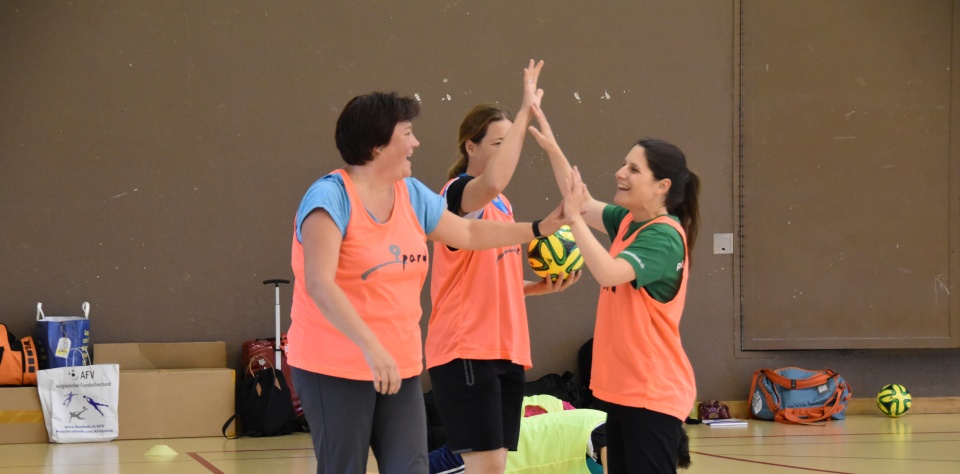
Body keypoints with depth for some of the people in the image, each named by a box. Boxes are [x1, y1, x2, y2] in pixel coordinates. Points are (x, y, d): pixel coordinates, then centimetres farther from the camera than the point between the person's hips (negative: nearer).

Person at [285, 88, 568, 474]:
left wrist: (540, 228, 19)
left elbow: (469, 233, 24)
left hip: (401, 367, 7)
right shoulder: (330, 196, -16)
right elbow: (319, 284, -27)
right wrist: (371, 347, -36)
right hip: (333, 369, -7)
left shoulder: (413, 195, 8)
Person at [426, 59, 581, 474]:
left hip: (507, 350, 9)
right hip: (466, 350, -9)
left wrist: (540, 287, 8)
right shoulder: (458, 192, -9)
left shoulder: (502, 206, 18)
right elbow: (492, 182, -35)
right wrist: (526, 112, -31)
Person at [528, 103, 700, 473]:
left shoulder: (664, 238, -17)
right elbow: (584, 204, 20)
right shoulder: (628, 221, 7)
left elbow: (608, 273, -31)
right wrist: (552, 148, 11)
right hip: (624, 389, 9)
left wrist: (574, 217, -25)